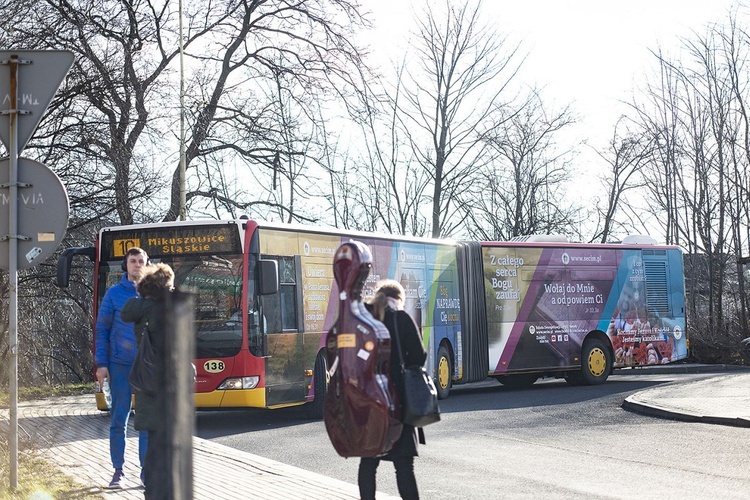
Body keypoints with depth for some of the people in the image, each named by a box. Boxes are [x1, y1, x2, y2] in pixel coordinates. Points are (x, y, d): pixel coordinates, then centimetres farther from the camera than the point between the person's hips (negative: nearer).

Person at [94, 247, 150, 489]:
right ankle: (118, 471, 8)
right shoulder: (114, 293, 3)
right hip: (120, 364, -1)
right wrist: (101, 364, -3)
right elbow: (102, 329, 4)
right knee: (119, 418, 1)